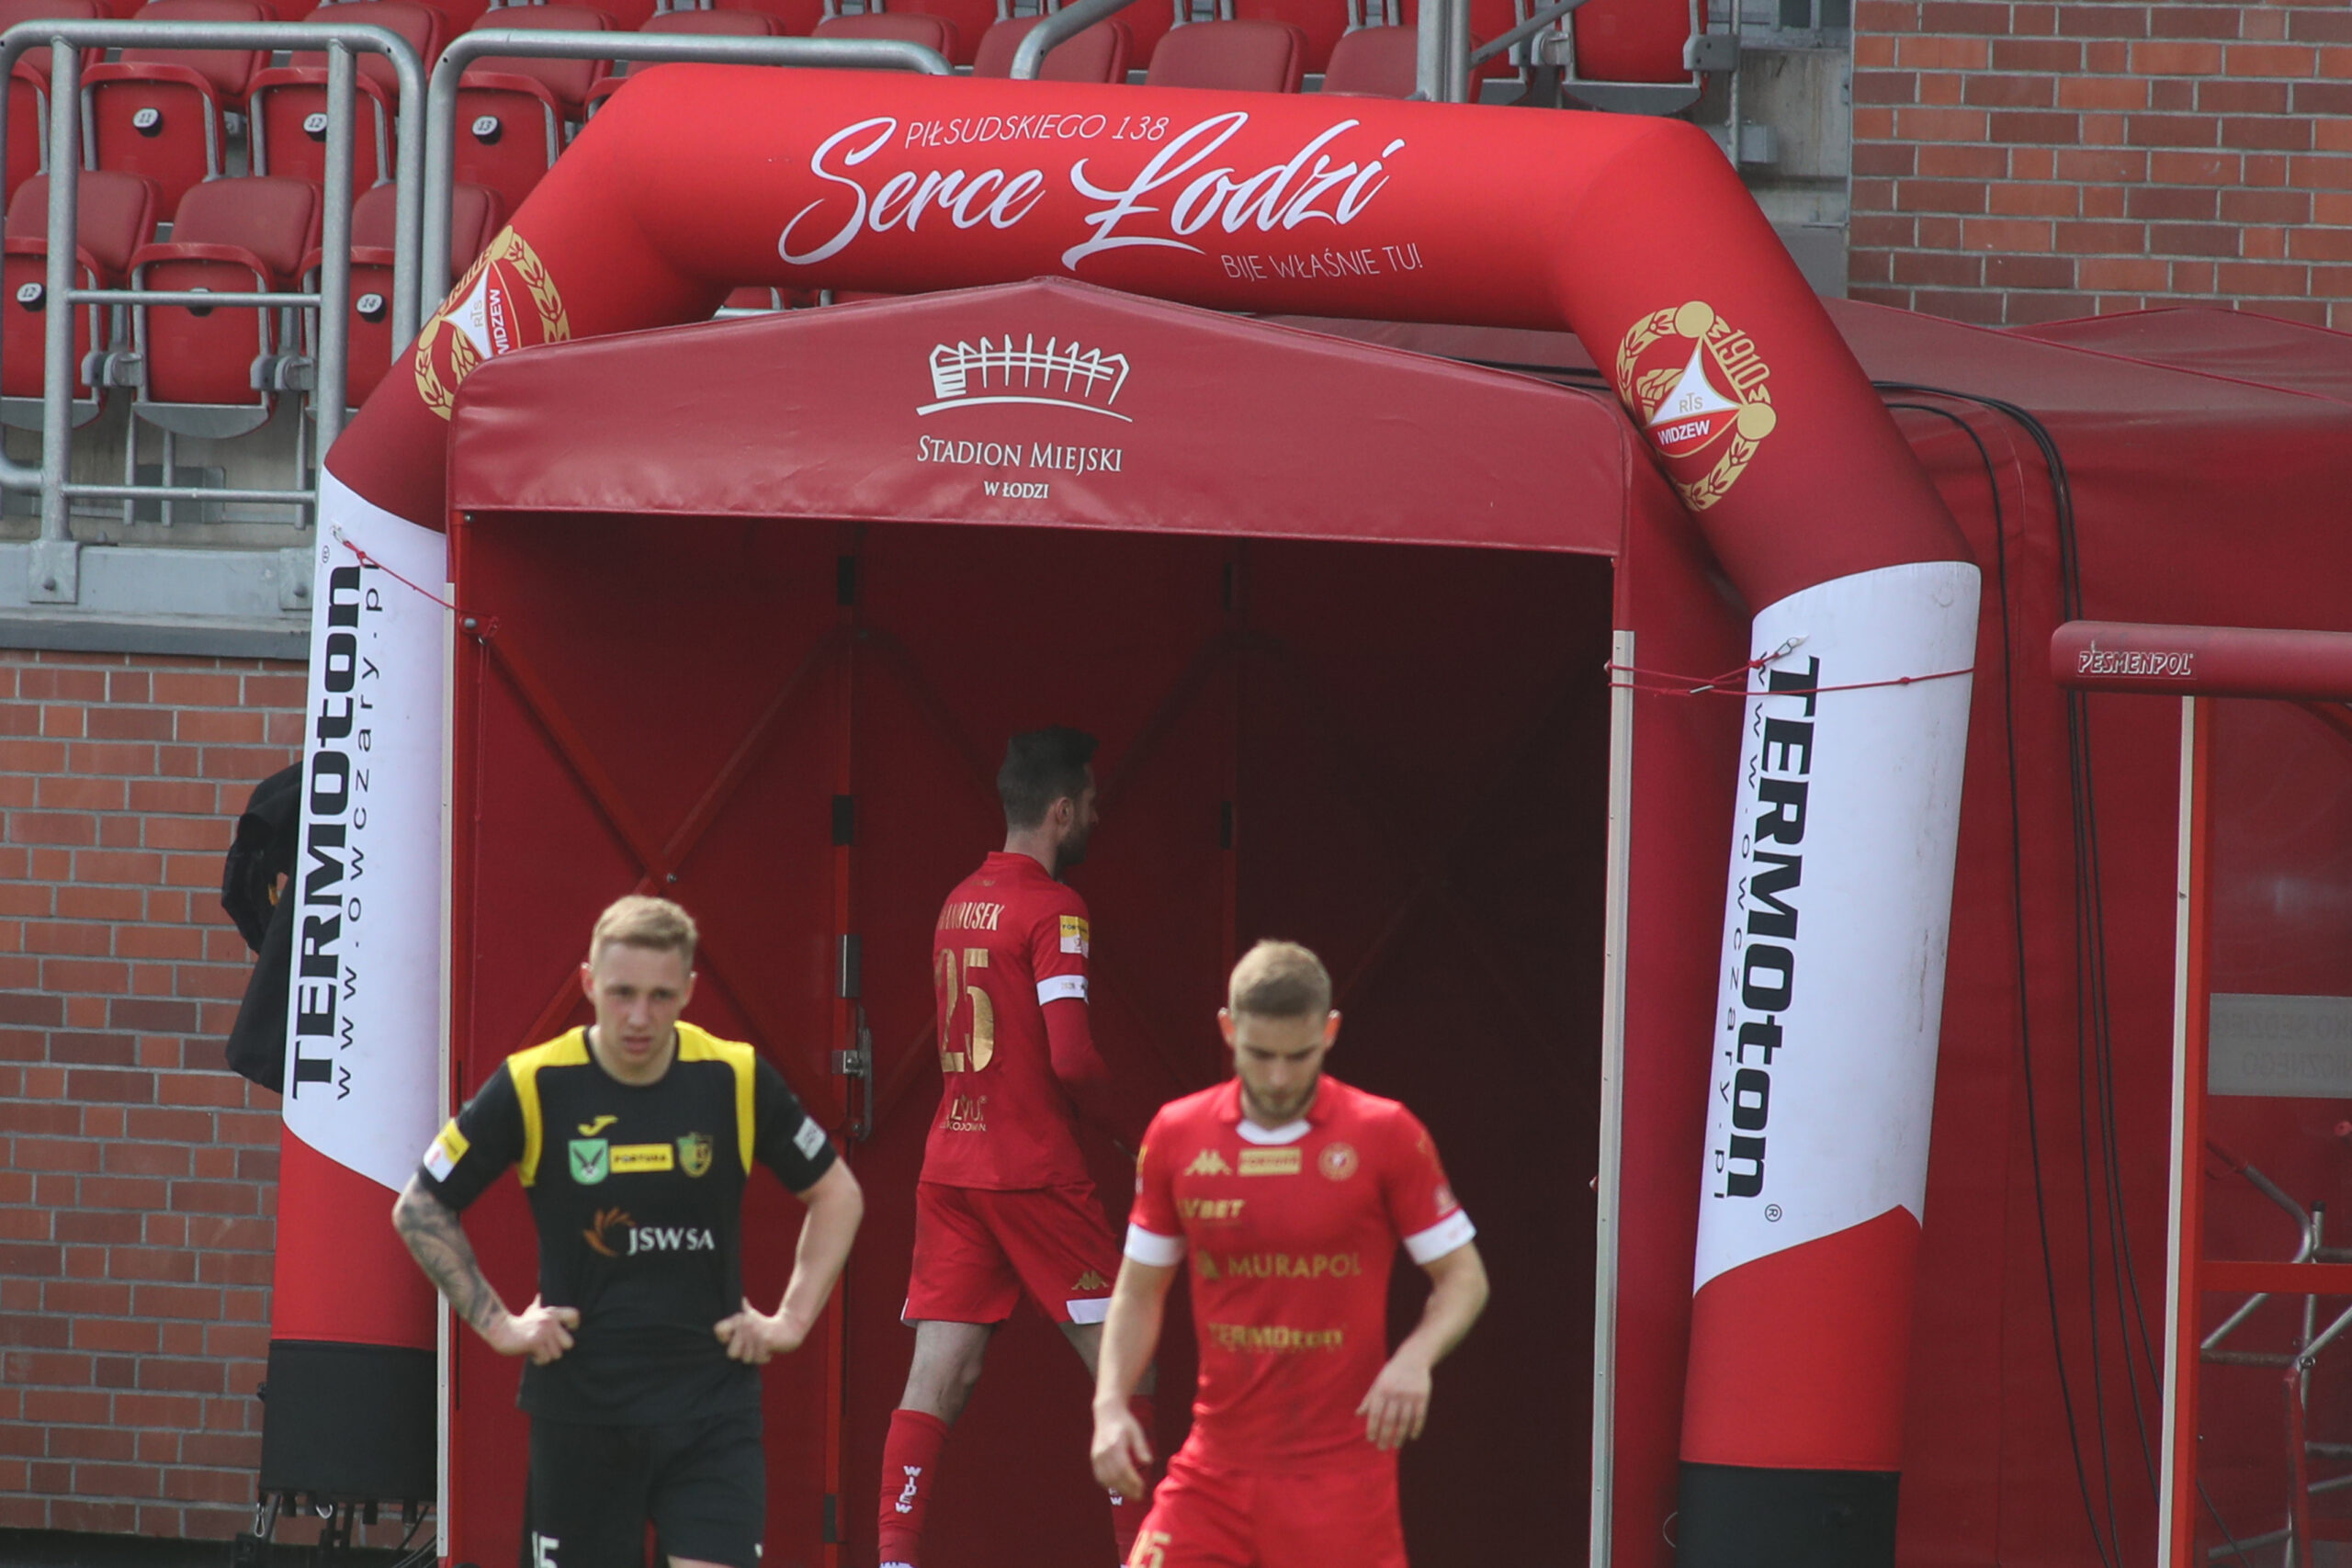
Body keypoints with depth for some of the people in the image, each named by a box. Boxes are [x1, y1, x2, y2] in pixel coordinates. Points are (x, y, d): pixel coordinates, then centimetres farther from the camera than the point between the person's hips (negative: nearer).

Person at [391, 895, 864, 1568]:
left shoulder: (737, 1079, -3)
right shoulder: (531, 1086, -7)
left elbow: (836, 1194, 12)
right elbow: (421, 1208, 4)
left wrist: (793, 1320, 4)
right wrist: (498, 1324, -1)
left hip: (711, 1407, 0)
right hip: (579, 1405, 0)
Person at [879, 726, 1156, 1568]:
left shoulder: (959, 903, 13)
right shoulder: (1052, 911, -11)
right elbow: (1071, 1060, -19)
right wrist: (1144, 1128, -3)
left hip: (951, 1164, 7)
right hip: (1032, 1173, -7)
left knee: (938, 1376, 1)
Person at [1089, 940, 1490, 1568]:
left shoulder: (1386, 1134, -5)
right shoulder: (1176, 1135, 3)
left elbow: (1464, 1278, 1)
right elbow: (1139, 1291, 13)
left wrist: (1415, 1358, -19)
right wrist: (1110, 1406, -2)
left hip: (1340, 1465, -3)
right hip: (1215, 1463, 3)